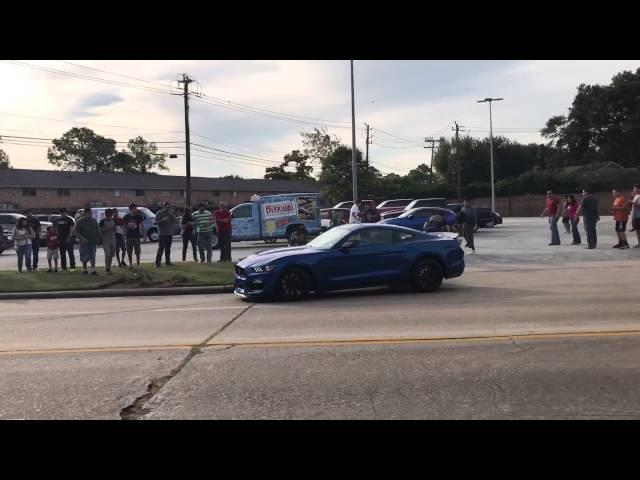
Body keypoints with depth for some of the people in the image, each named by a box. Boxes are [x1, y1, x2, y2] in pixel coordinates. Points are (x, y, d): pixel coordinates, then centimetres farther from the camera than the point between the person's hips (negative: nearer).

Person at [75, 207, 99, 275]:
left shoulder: (94, 221, 12)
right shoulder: (80, 221, -4)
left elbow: (97, 231, 20)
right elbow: (76, 232, -9)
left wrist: (98, 238, 10)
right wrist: (82, 238, -22)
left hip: (93, 242, 4)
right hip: (84, 242, -4)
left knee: (93, 257, 1)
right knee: (85, 257, 1)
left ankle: (93, 270, 1)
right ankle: (84, 270, 16)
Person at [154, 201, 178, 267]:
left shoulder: (171, 213, 11)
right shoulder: (159, 213, -4)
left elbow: (177, 222, 6)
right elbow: (155, 222, -9)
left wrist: (172, 216, -10)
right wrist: (162, 220, -23)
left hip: (170, 234, 5)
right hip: (162, 234, -5)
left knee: (168, 249, 10)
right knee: (161, 249, -9)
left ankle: (168, 262, 17)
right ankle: (158, 263, -8)